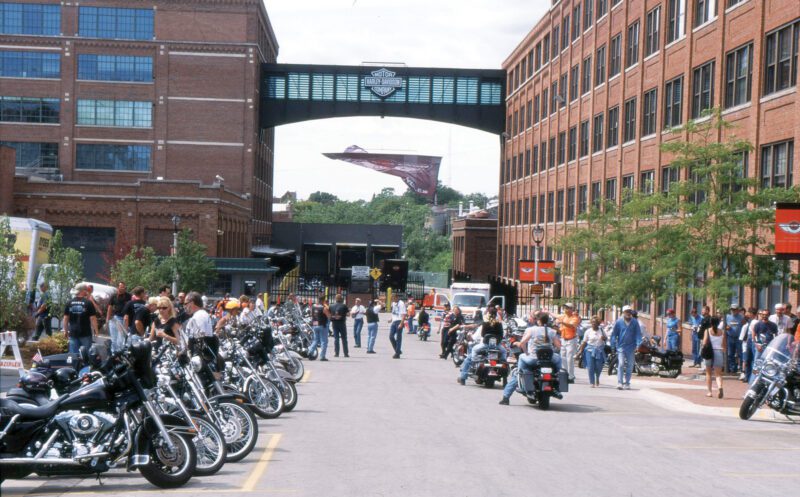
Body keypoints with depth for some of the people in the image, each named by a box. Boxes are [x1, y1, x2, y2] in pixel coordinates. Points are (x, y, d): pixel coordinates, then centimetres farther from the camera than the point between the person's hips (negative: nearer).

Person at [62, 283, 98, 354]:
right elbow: (92, 318, -9)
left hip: (73, 333, 3)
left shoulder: (69, 303, 3)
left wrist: (66, 330, 14)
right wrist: (95, 330, 0)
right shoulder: (88, 303, -7)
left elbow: (66, 318, 5)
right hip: (85, 333, -3)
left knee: (73, 354, 4)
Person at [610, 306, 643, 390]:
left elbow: (638, 334, 3)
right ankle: (619, 383, -14)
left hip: (631, 347, 2)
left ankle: (627, 383, 16)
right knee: (621, 364, -12)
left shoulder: (635, 322, 2)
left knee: (630, 366, 7)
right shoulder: (619, 322, 0)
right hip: (621, 346, -2)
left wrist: (638, 345, -8)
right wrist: (613, 345, 1)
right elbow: (614, 334, 5)